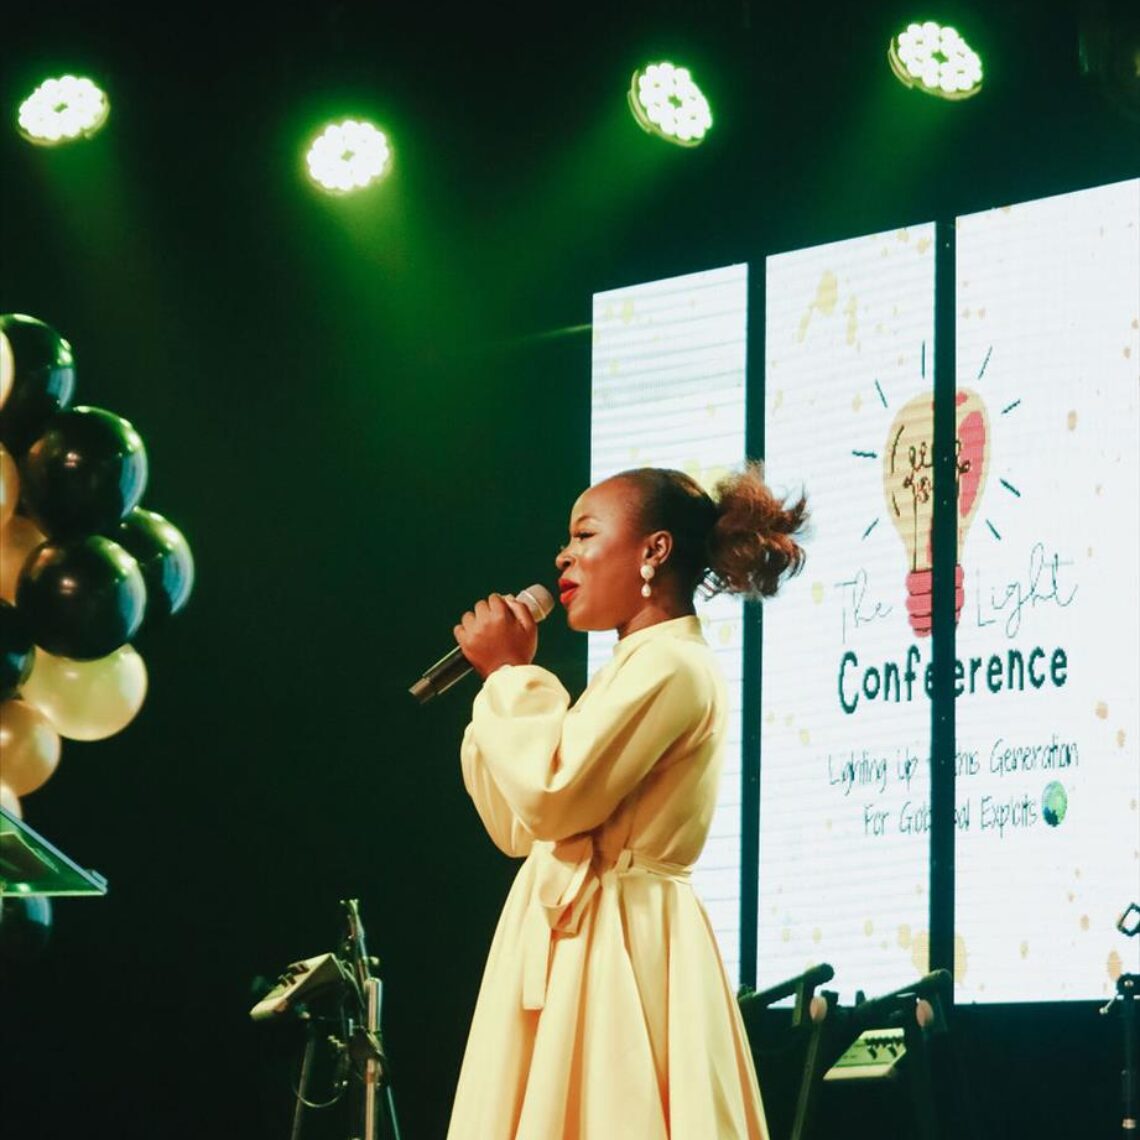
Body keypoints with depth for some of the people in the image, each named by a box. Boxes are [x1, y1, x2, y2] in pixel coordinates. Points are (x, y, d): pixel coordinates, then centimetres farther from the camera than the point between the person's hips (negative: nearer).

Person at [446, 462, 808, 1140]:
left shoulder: (670, 666, -12)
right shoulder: (636, 671, 20)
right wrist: (508, 680, 15)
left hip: (616, 953, -10)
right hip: (579, 949, 10)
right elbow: (519, 829, 20)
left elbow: (552, 799, -19)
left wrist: (511, 674, -7)